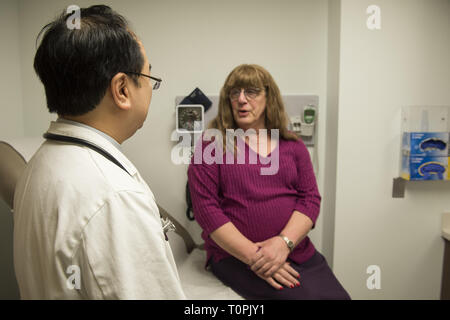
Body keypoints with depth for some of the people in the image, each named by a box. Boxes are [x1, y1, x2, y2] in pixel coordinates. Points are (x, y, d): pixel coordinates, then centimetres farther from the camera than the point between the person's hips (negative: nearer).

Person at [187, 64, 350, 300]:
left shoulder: (293, 146, 10)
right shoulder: (211, 145, -1)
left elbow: (311, 198, 3)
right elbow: (206, 207, -8)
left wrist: (284, 242, -14)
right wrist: (252, 255, -15)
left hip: (297, 252, 4)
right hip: (236, 256, -4)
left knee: (336, 295, -15)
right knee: (303, 295, -23)